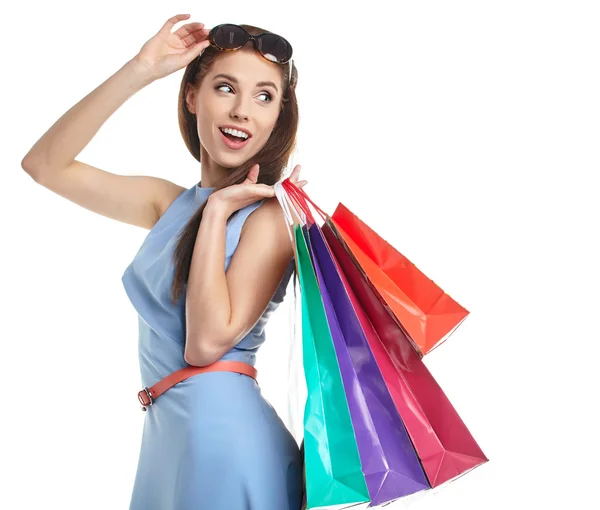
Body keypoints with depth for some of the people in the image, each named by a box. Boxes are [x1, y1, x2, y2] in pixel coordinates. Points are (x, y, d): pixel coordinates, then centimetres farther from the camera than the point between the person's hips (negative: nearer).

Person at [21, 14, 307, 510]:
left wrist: (217, 213, -19)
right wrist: (139, 71, -5)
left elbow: (208, 342, -21)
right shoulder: (170, 203, 5)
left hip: (222, 432, -6)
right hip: (164, 432, 6)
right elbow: (45, 164, 1)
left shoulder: (269, 215, -14)